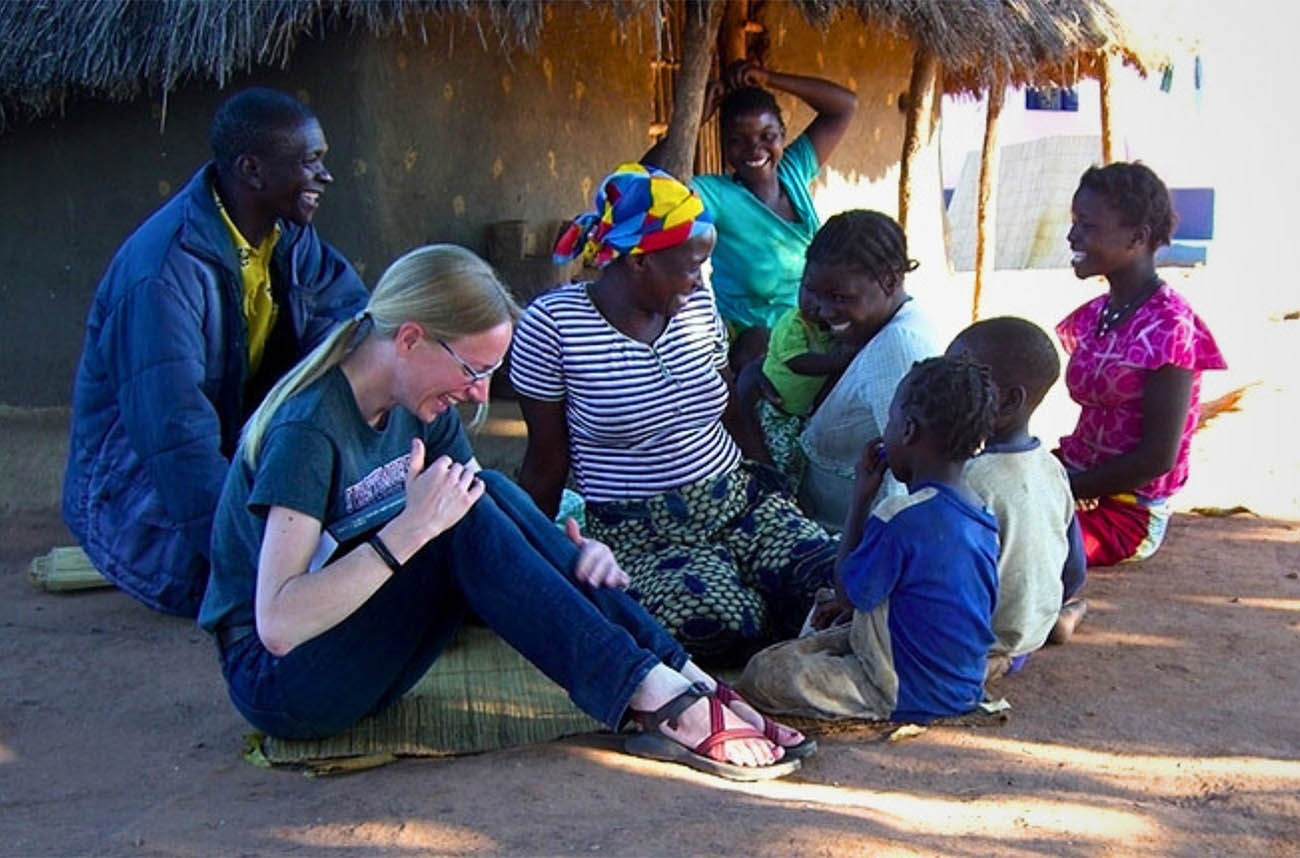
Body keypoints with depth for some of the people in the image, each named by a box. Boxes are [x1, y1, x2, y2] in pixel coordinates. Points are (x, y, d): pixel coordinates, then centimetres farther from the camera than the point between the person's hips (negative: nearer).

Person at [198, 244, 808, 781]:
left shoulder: (418, 409, 1)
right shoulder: (308, 428, -23)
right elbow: (278, 624, -31)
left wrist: (573, 553, -14)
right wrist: (410, 527, -35)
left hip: (361, 640, 7)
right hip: (275, 678, -7)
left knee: (489, 498, -17)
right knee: (466, 522, -27)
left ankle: (680, 678, -19)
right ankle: (660, 700, -27)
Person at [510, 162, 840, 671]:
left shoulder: (697, 305, 5)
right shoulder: (553, 324, -10)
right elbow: (547, 463, -2)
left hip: (740, 500, 4)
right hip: (641, 533, -4)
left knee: (834, 586, -23)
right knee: (729, 624, -31)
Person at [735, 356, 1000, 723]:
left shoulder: (900, 518, -26)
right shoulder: (982, 514, 1)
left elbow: (848, 591, -11)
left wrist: (861, 496, -9)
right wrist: (850, 607, 18)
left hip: (905, 695, -9)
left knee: (762, 673, -6)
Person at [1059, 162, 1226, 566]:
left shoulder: (1168, 326, -15)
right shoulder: (1095, 317, 9)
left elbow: (1159, 457, -17)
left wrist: (1066, 487, -13)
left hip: (1126, 514, -8)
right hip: (1082, 486, 8)